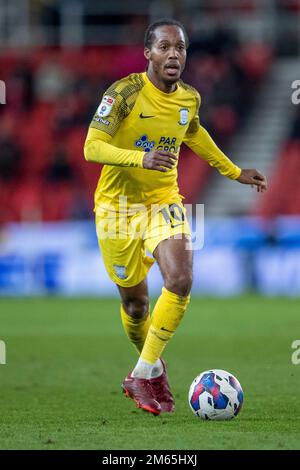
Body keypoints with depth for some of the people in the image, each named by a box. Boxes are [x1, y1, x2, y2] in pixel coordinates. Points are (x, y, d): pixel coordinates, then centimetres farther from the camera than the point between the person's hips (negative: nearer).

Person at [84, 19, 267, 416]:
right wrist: (142, 158, -39)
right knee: (135, 301, 5)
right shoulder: (125, 93, -17)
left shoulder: (190, 98, 0)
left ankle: (146, 372, -8)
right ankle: (150, 365, 35)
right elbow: (92, 147, -24)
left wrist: (234, 172, 27)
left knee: (180, 282, -21)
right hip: (119, 205, -3)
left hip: (164, 203, 3)